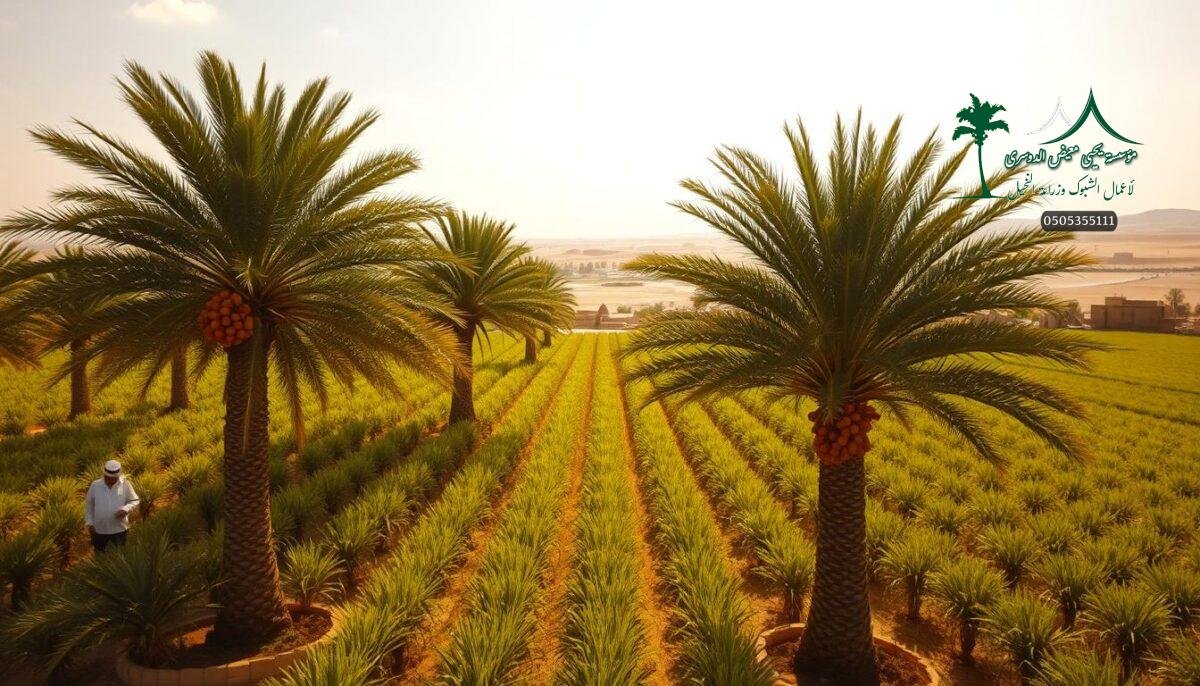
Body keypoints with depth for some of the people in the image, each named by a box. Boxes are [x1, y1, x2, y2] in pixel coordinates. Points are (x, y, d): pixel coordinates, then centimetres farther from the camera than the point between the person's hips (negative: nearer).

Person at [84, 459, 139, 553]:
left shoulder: (125, 484, -9)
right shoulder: (95, 485, -5)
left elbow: (135, 501, -3)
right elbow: (89, 506, 6)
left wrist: (126, 508, -23)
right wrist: (90, 523, 2)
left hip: (119, 529, -1)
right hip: (99, 530, 2)